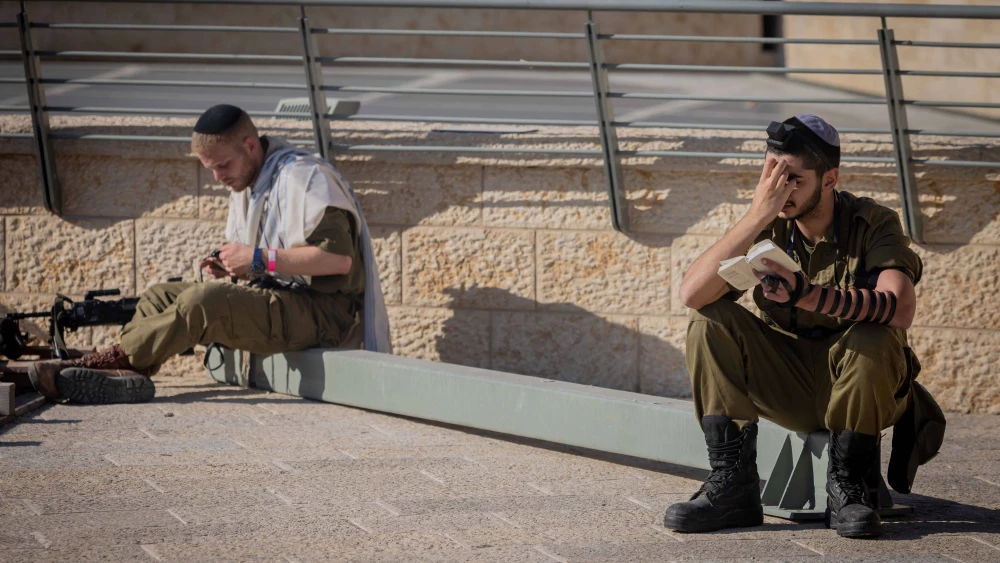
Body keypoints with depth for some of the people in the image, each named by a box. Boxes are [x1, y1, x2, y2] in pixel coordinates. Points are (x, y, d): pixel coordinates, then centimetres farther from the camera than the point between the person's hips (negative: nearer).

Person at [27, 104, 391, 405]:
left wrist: (260, 259, -20)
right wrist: (230, 267, 2)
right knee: (158, 298, 1)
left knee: (202, 301, -30)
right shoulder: (247, 186, 18)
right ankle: (121, 378, -23)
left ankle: (113, 362, -21)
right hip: (276, 298, 10)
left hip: (321, 311, -10)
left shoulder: (301, 177, -12)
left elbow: (339, 256, -22)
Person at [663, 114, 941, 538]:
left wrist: (805, 295, -44)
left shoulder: (873, 225, -13)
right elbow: (692, 293, -18)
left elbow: (900, 309, -33)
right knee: (710, 323, -17)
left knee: (872, 341, -35)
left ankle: (848, 487, -16)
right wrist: (757, 216, -25)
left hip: (864, 390, -3)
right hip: (789, 390, 3)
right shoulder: (769, 230, -3)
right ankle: (732, 486, -19)